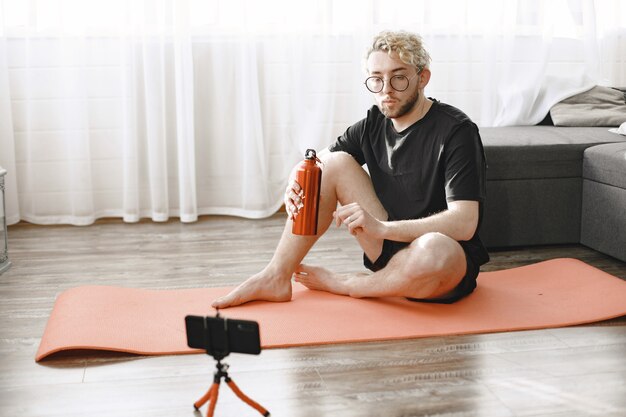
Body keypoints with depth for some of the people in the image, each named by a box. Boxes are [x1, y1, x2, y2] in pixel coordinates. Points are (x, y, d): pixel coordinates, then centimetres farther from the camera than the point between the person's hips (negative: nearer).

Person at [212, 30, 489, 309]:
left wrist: (381, 227, -34)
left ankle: (338, 284, -12)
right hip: (390, 243, 5)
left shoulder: (456, 131, -16)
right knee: (335, 162, -7)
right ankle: (276, 277, -8)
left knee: (434, 249, -42)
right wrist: (295, 186, -16)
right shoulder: (373, 124, 3)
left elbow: (464, 223, -26)